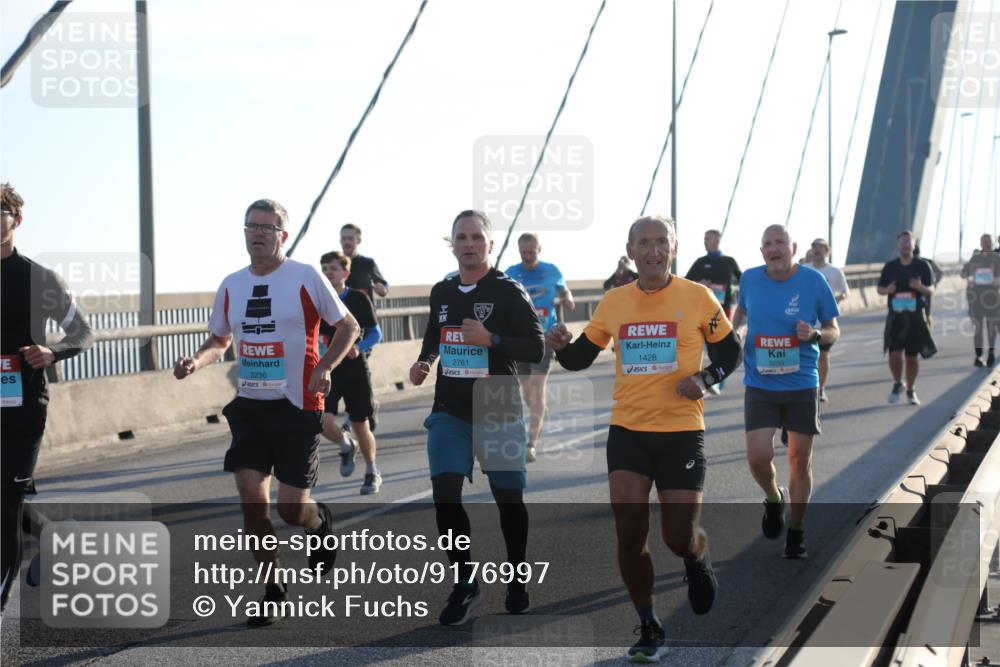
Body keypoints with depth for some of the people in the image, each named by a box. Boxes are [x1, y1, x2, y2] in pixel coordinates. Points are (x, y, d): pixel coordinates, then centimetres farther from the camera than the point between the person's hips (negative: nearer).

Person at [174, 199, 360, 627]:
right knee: (251, 498, -5)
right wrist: (197, 361, -2)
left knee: (291, 507, -3)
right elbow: (220, 339, 20)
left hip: (297, 406, -4)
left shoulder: (306, 278, -6)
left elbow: (348, 326, 1)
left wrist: (324, 368, -15)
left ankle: (319, 521, 35)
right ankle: (273, 588, 10)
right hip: (249, 404, 4)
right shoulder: (231, 285, 7)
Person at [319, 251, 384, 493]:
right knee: (323, 421, -16)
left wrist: (359, 348, -20)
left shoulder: (359, 299, -3)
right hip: (327, 371, 2)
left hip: (355, 370, -2)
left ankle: (372, 472, 27)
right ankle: (346, 446, 18)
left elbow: (376, 333, -2)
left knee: (360, 424, 5)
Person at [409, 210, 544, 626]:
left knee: (508, 498, 7)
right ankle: (465, 584, 3)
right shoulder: (441, 293, 8)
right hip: (449, 411, 4)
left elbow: (535, 349, -13)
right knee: (444, 494, -9)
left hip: (498, 413, -4)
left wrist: (491, 339, -23)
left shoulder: (508, 292, -8)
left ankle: (516, 578, 29)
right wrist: (423, 362, 7)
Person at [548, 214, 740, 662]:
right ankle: (649, 630, 14)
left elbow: (730, 353, 6)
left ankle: (698, 563, 38)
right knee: (629, 532, -2)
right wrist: (561, 347, -9)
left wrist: (705, 379, -13)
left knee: (680, 537, 0)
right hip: (627, 431, 2)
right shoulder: (613, 303, 4)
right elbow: (581, 358, 13)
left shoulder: (697, 297, -4)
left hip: (681, 432, -2)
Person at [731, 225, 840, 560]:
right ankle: (774, 500, 22)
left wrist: (815, 335, -19)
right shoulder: (749, 279, -1)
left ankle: (795, 531, 24)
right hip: (759, 385, 1)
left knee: (800, 460, 6)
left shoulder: (813, 280, -7)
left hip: (801, 384, -1)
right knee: (758, 457, -12)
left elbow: (834, 331, 1)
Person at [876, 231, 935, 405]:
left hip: (916, 317, 0)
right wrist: (887, 290, -11)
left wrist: (920, 287, -18)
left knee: (912, 356, 5)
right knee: (894, 354, -11)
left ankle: (911, 391, 22)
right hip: (895, 317, 0)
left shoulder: (923, 266, 2)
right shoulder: (890, 267, 5)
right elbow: (879, 288, 12)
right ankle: (897, 383, 16)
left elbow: (931, 291, 3)